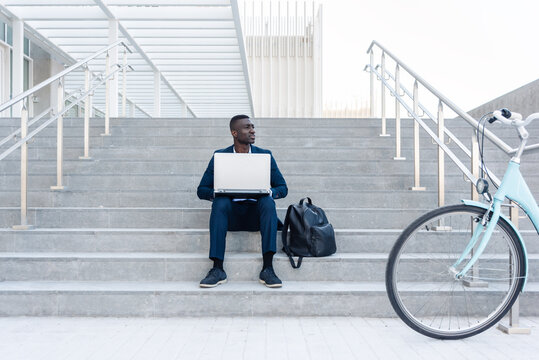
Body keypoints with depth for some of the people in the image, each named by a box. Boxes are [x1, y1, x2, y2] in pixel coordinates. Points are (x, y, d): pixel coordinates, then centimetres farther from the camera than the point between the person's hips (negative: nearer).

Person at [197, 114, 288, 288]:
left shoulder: (265, 155, 8)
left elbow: (283, 188, 6)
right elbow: (201, 190, 5)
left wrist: (269, 192, -18)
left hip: (256, 212, 1)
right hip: (230, 213, 0)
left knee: (268, 202, -31)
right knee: (220, 202, -32)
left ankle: (267, 268, -34)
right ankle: (217, 269, -32)